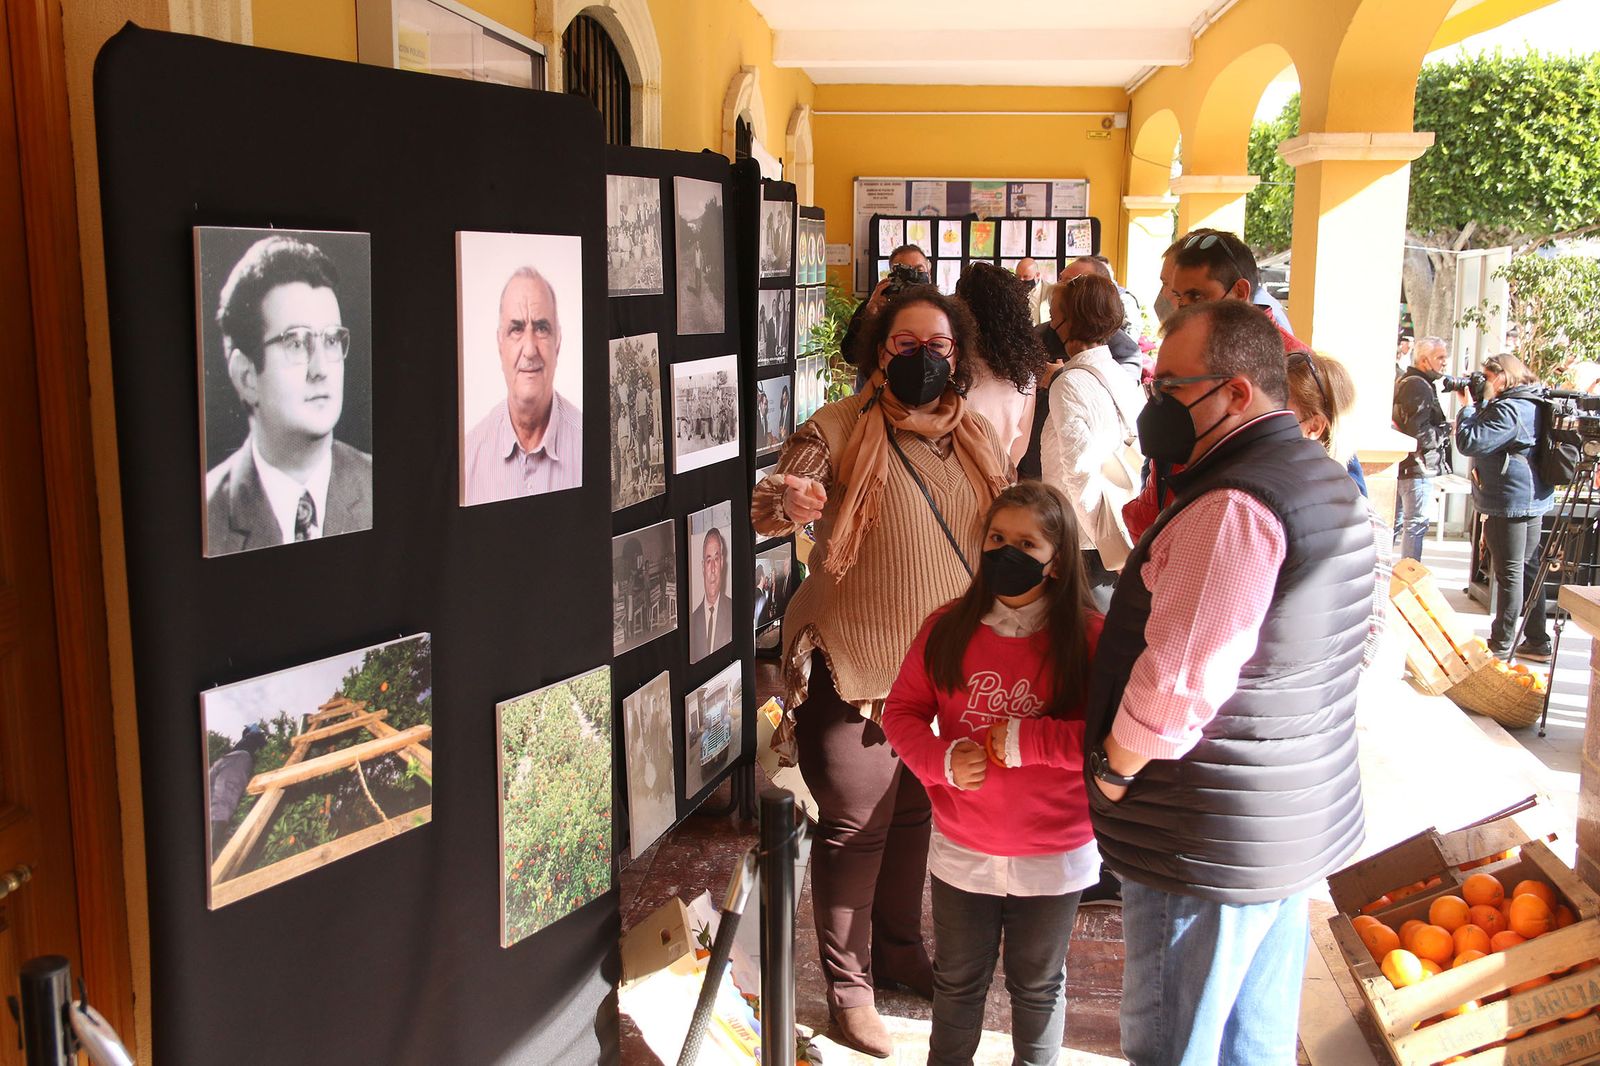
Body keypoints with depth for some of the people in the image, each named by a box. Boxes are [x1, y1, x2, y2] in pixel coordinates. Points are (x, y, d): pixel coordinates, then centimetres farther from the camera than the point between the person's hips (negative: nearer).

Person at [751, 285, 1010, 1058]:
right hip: (858, 667, -5)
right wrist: (788, 501, -43)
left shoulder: (978, 437, 7)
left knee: (918, 813, 19)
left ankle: (900, 949, 40)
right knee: (855, 825, 3)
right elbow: (766, 507, -20)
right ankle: (847, 983, 21)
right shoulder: (839, 429, -9)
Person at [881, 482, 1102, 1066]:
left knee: (1037, 985, 20)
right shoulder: (947, 629, -5)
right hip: (962, 851, 2)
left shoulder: (1089, 638, -15)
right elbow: (901, 711, 1)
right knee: (958, 981, 22)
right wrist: (942, 759, -17)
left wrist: (1027, 740, -26)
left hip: (1055, 859, -2)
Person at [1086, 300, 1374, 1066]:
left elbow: (1181, 679, -26)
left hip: (1212, 845, -10)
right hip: (1302, 823, 10)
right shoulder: (1325, 479, 10)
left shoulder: (1233, 507, -24)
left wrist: (1113, 772, -12)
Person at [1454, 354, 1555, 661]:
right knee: (1529, 569, 15)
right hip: (1534, 500, 10)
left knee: (1509, 573, -3)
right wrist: (1477, 406, 8)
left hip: (1509, 503, -10)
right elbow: (1492, 437, 20)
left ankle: (1501, 645, 4)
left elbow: (1470, 442, -23)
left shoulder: (1508, 410, -19)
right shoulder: (1534, 405, 14)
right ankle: (1538, 642, 21)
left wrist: (1467, 407, -11)